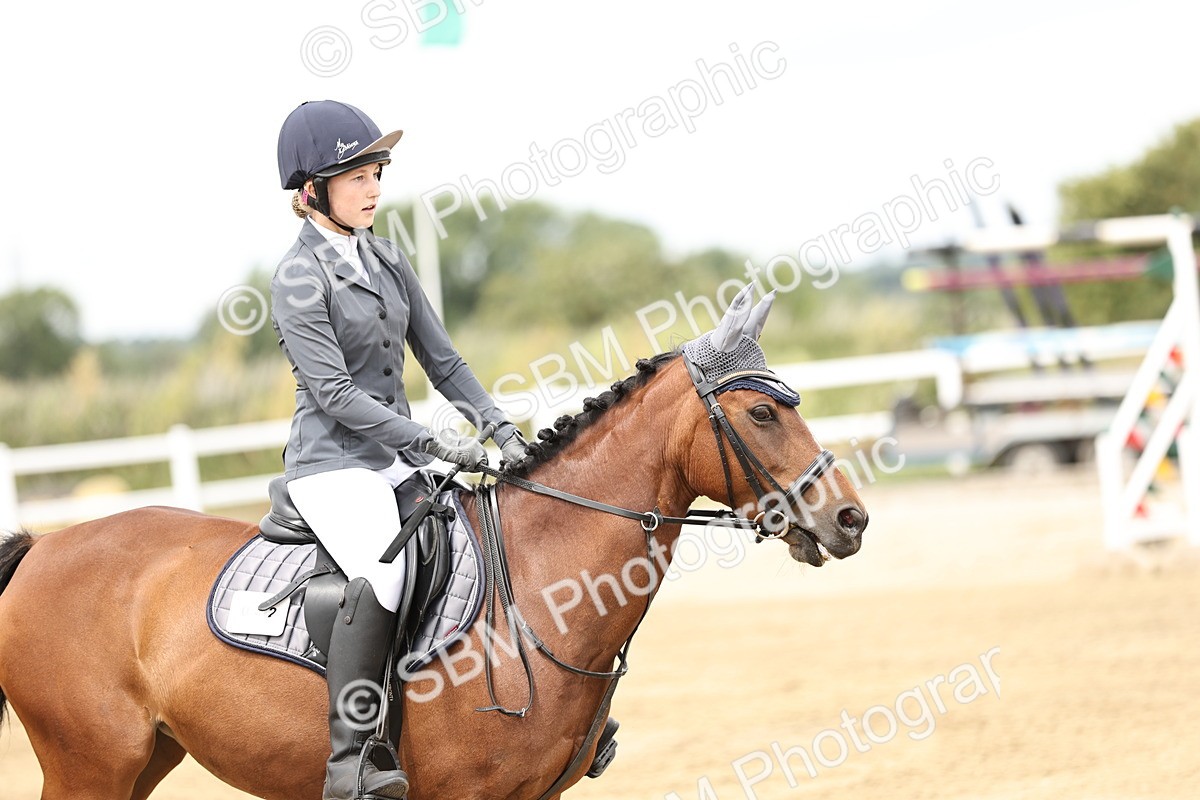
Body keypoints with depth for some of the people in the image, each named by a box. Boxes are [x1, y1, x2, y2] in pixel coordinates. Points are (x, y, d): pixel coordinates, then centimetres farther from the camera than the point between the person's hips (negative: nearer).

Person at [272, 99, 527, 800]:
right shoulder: (299, 282, -11)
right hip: (334, 462, -8)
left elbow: (441, 359, 13)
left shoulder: (387, 260, 11)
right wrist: (435, 444, -20)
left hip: (398, 457, 8)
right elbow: (334, 392, -17)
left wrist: (499, 426, -1)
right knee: (384, 575, -33)